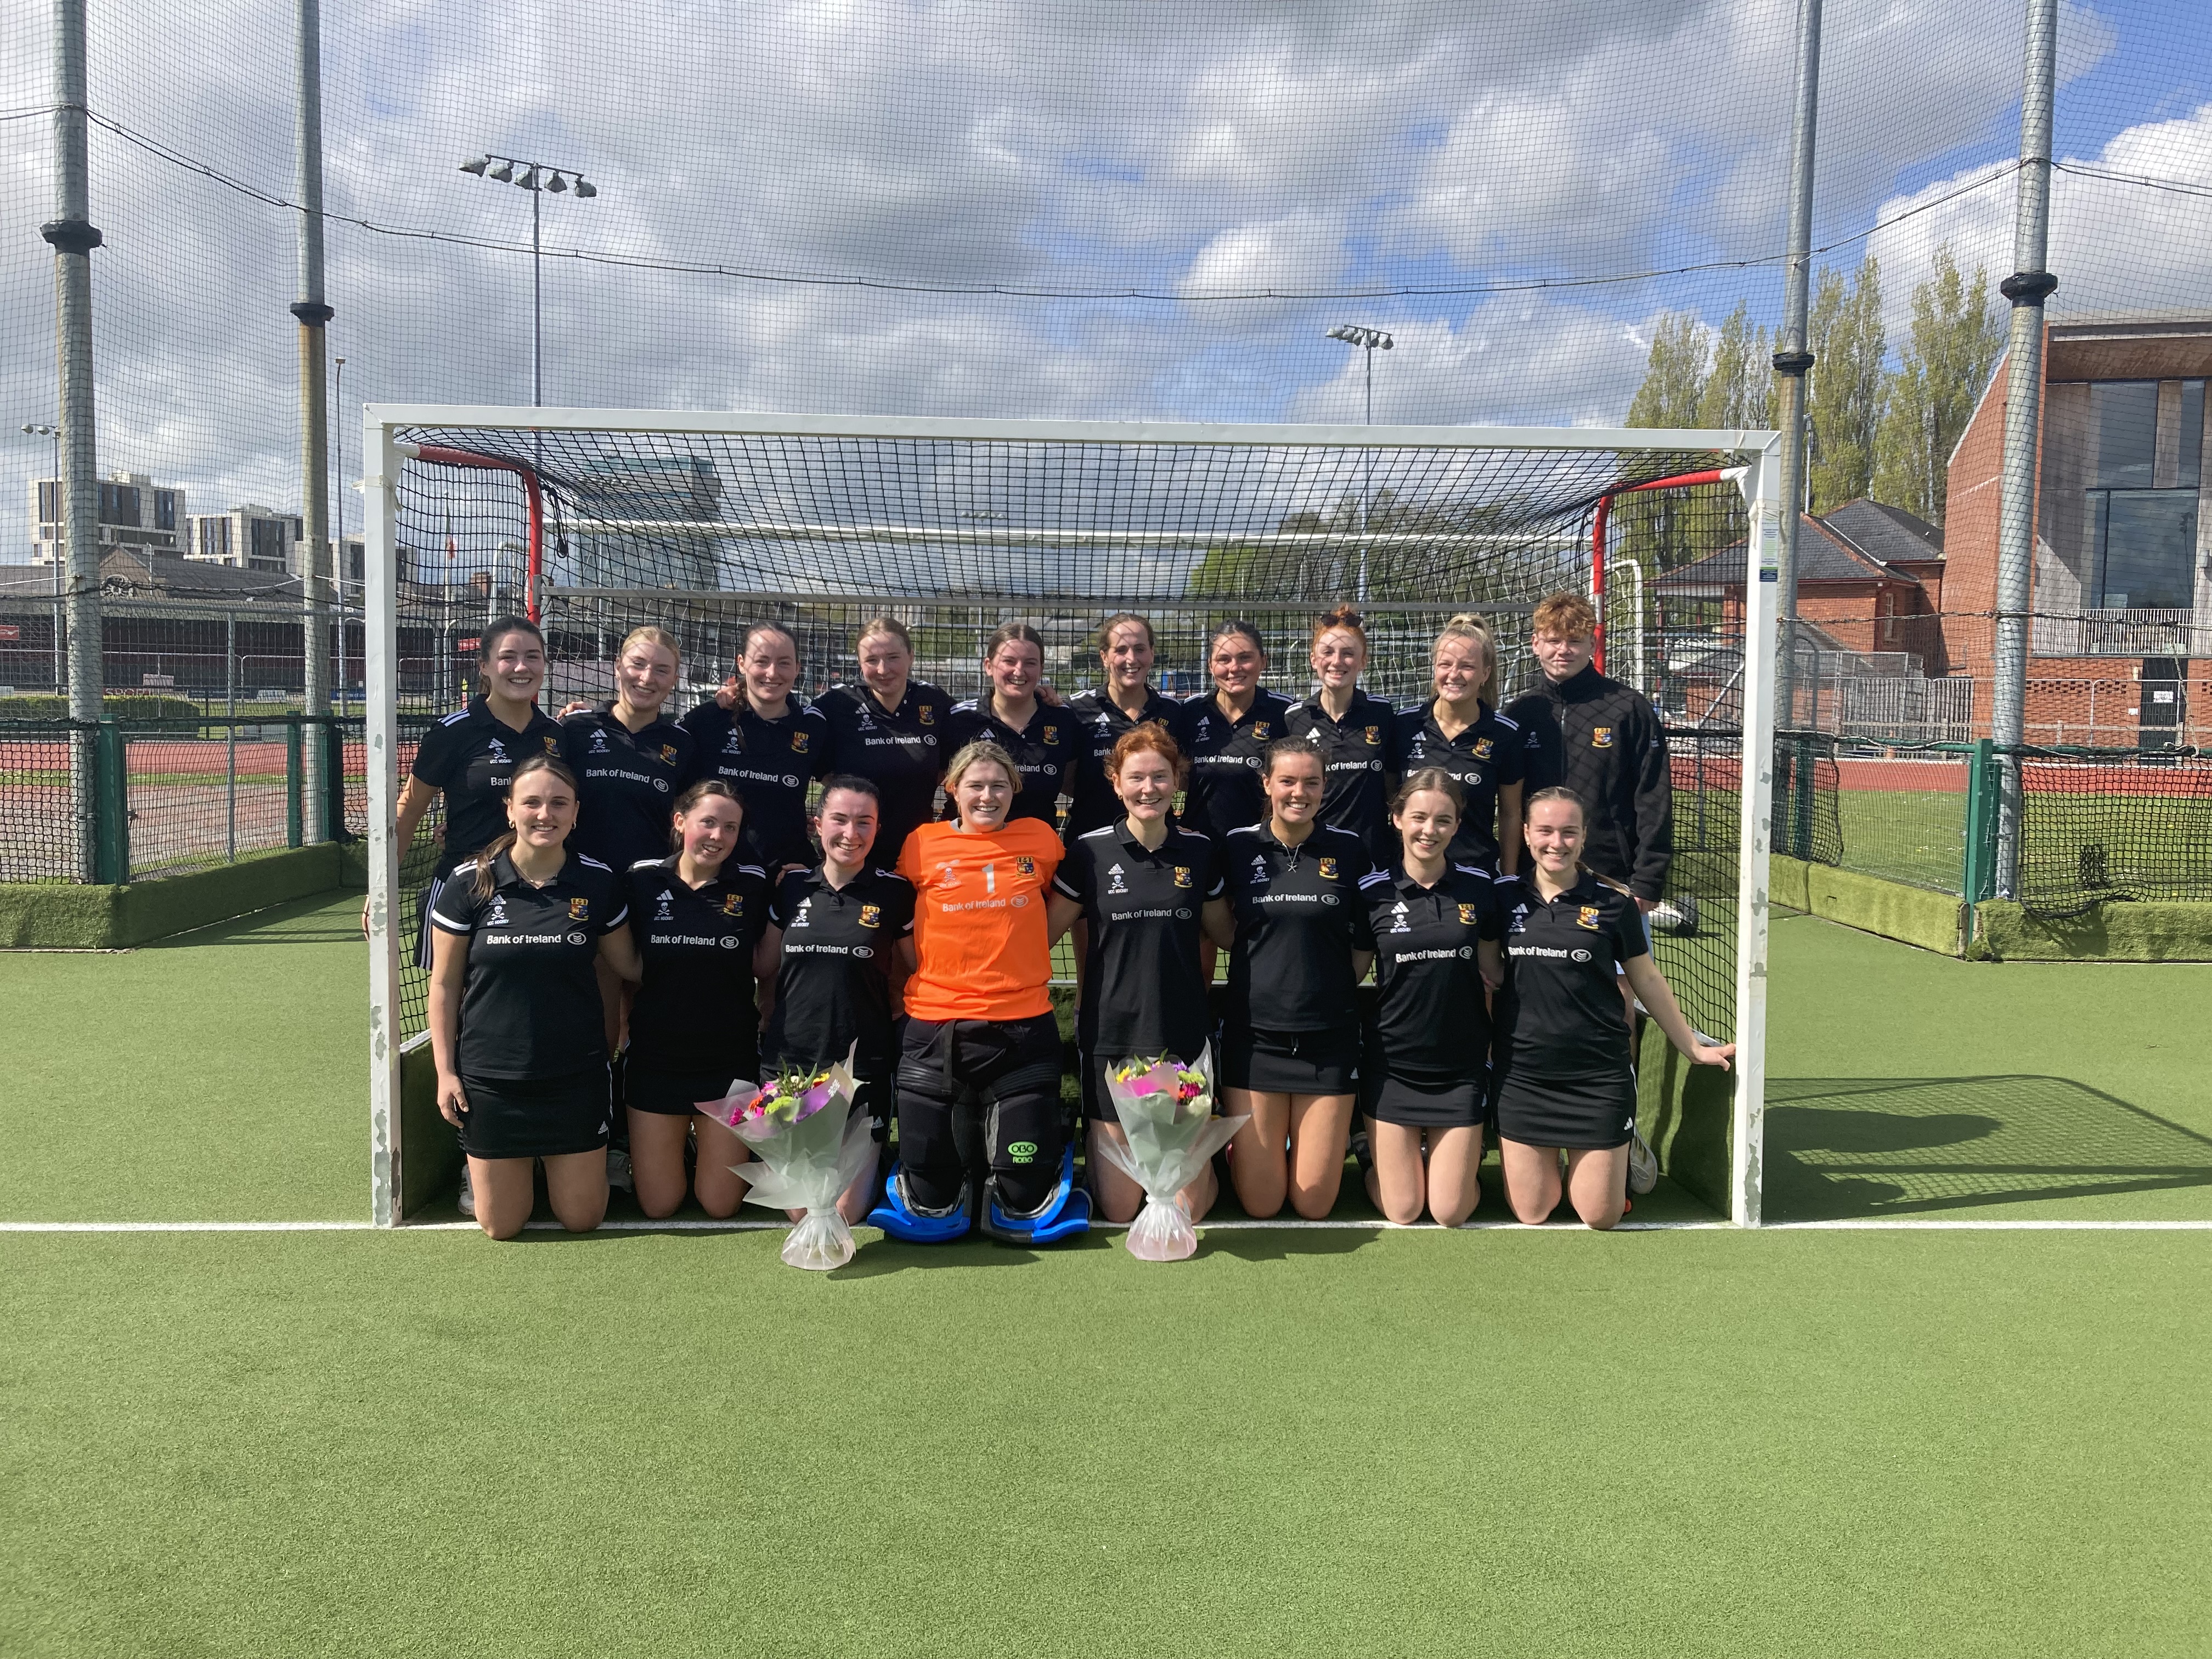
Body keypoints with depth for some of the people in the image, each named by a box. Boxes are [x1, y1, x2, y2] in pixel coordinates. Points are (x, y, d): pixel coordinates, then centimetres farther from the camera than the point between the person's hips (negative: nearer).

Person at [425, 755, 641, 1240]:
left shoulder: (598, 883, -4)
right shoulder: (469, 886, -7)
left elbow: (629, 965, 9)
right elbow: (444, 985, 0)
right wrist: (445, 1071, -2)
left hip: (577, 1075, 1)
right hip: (491, 1078, 0)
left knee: (582, 1219, 7)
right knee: (500, 1226, 8)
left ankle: (559, 1162, 39)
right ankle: (515, 1162, 40)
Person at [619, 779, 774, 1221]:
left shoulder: (753, 885, -5)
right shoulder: (642, 879, -4)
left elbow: (765, 966, 1)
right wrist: (619, 1029, 2)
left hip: (729, 1062, 0)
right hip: (655, 1058, 1)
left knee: (720, 1205, 7)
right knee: (657, 1206, 8)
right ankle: (678, 1144, 40)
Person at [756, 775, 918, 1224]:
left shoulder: (895, 893, -3)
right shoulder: (792, 887, 5)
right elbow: (768, 970, 13)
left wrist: (874, 1003, -6)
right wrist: (776, 1026, 6)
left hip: (861, 1065, -2)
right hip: (790, 1061, 2)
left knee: (845, 1213, -2)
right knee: (800, 1211, 3)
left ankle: (868, 1167, 29)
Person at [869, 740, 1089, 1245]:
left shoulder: (1040, 838, 5)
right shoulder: (922, 844, 2)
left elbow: (1067, 904, 19)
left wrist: (1019, 956, 8)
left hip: (1023, 1031, 0)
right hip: (934, 1031, 0)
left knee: (1028, 1205, -2)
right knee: (928, 1210, 2)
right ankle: (962, 1136, 32)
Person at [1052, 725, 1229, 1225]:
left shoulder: (1200, 851, 1)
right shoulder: (1088, 852, -5)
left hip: (1183, 1032, 1)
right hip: (1111, 1035, -1)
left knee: (1188, 1209, 2)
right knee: (1118, 1210, 4)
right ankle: (1105, 1140, 35)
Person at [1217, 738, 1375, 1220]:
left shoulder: (1349, 850, 0)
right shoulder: (1237, 847, -1)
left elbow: (1366, 943, 7)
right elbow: (1217, 930, 11)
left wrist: (1332, 988, -1)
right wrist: (1269, 954, 1)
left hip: (1329, 1038, 0)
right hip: (1255, 1035, 0)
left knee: (1314, 1205, 4)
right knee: (1259, 1204, 2)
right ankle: (1242, 1144, 33)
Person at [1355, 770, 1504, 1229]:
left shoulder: (1480, 887, -2)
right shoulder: (1372, 892, -6)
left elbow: (1492, 970, 9)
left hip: (1461, 1067, 1)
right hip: (1392, 1066, -1)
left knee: (1451, 1213, 3)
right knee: (1402, 1211, 2)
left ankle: (1464, 1157, 34)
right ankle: (1375, 1155, 33)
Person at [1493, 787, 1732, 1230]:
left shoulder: (1614, 903, -3)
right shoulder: (1503, 897, 0)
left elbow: (1647, 981, 9)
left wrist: (1693, 1047, 13)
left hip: (1599, 1079, -1)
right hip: (1521, 1077, 1)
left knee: (1602, 1217, 2)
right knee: (1530, 1213, 4)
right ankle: (1545, 1164, 36)